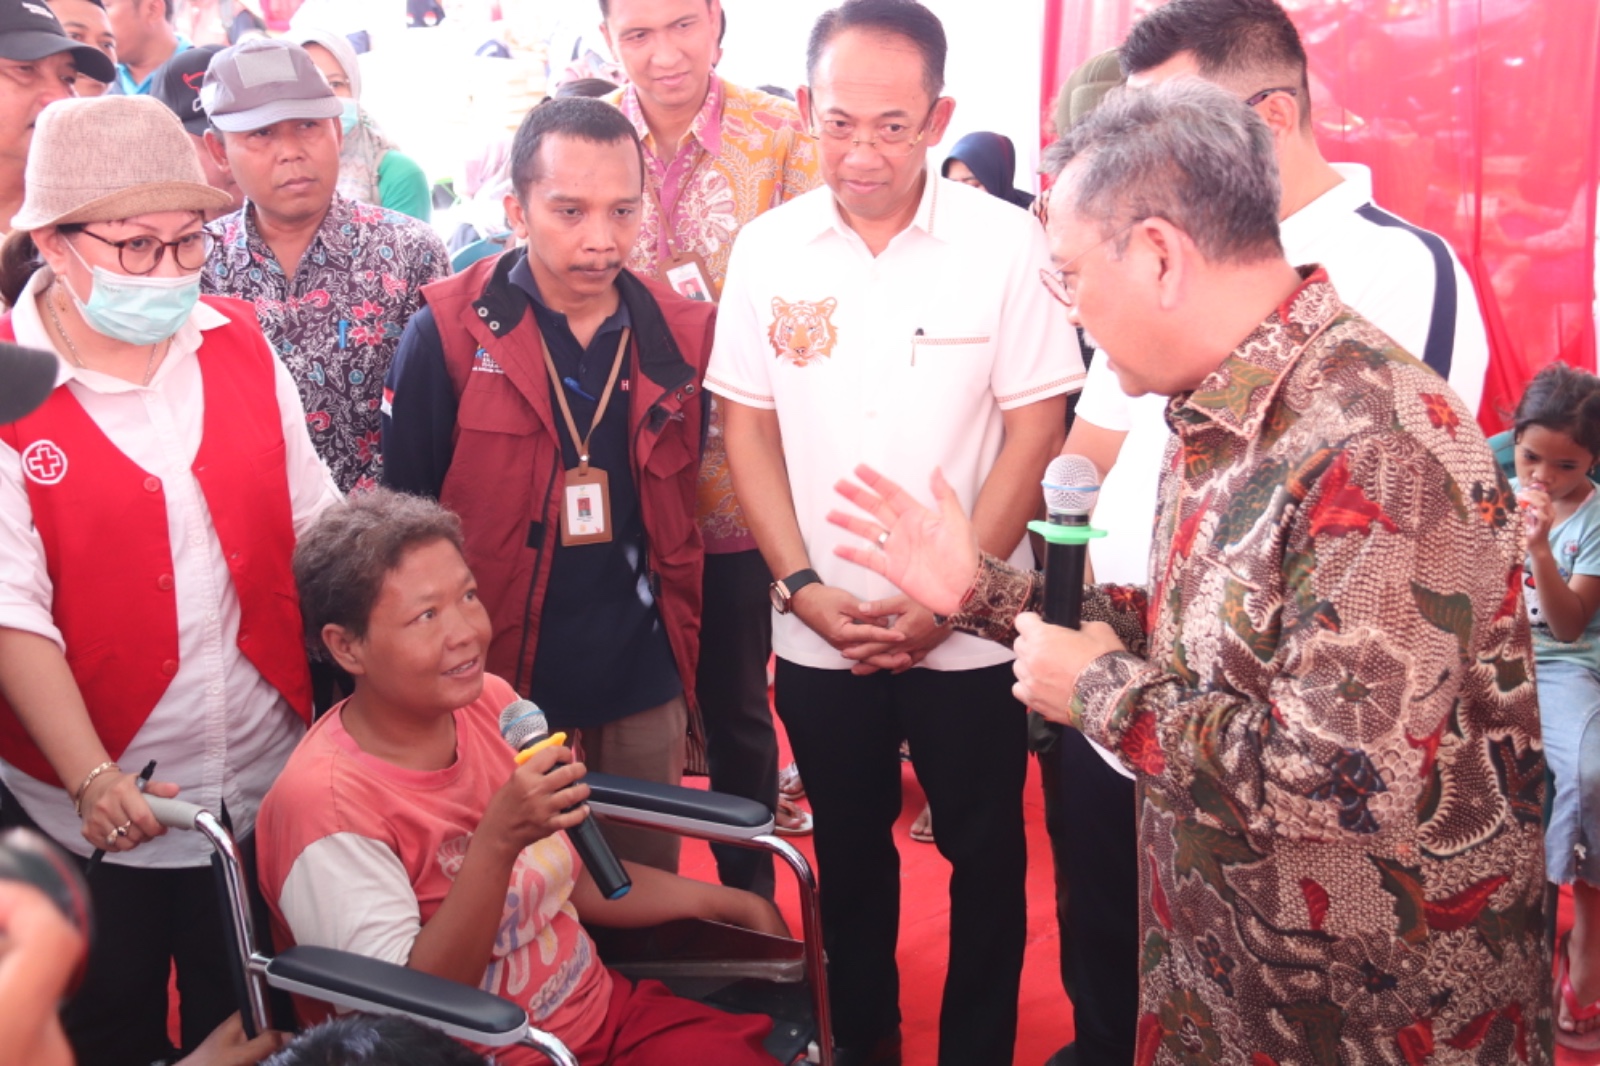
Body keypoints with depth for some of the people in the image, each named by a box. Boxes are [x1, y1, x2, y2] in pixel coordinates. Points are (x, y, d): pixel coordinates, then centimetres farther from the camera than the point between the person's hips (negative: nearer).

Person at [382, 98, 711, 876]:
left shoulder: (682, 337, 1)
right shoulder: (448, 334, -9)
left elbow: (687, 512, 9)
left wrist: (687, 663, 8)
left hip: (644, 694, 3)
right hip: (498, 690, -3)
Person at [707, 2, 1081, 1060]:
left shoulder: (1006, 242, -10)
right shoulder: (767, 248, -2)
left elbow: (1035, 428, -8)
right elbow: (748, 426, 2)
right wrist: (804, 588, -7)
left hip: (969, 630, -2)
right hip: (818, 631, 2)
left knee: (985, 856, 12)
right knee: (850, 853, 18)